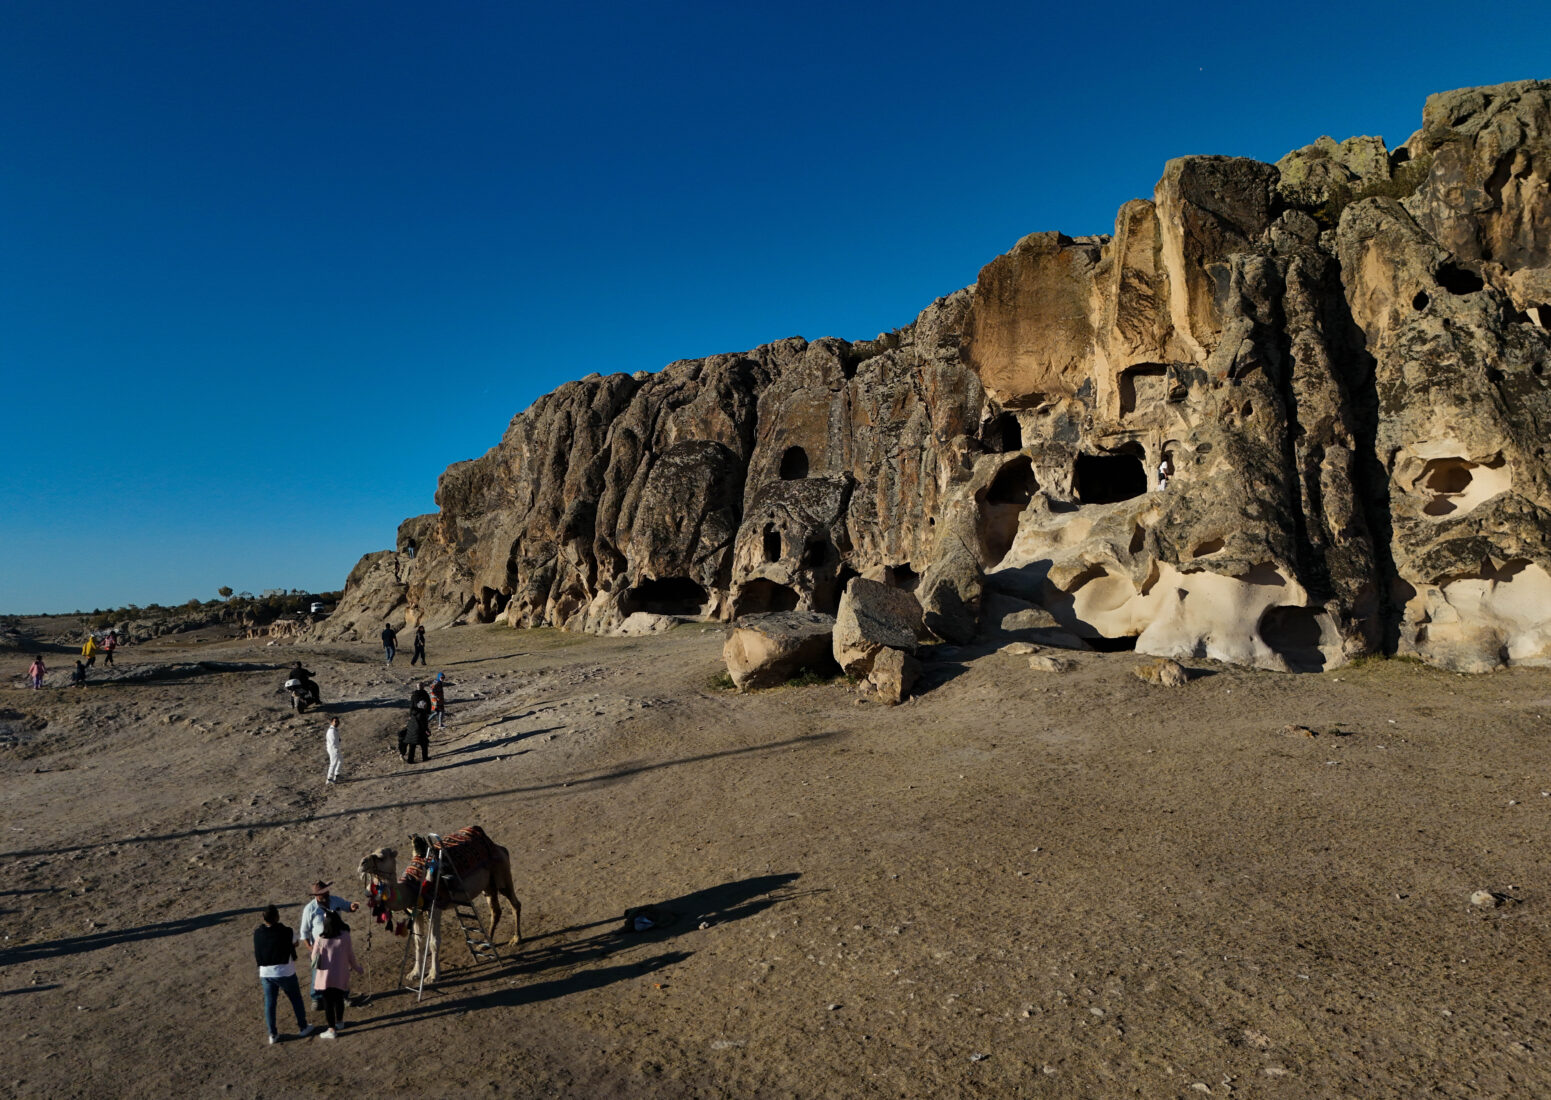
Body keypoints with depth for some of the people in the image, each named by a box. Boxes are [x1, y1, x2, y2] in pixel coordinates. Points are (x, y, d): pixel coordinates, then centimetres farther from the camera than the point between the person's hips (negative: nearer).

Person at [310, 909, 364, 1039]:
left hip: (325, 976, -2)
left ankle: (332, 1030, 14)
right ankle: (339, 1022, 40)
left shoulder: (321, 940, -16)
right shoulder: (345, 937, -12)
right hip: (341, 976, 2)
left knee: (328, 1002, 9)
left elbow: (314, 958, -3)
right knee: (339, 999, 22)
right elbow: (350, 956, -2)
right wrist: (358, 968, 14)